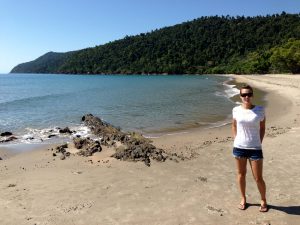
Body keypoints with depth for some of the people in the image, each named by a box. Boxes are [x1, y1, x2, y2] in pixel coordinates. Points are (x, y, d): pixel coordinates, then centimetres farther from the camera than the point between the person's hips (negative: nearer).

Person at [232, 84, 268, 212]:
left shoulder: (260, 110, -5)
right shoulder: (236, 110, -2)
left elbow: (262, 128, 6)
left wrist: (259, 142, 0)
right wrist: (236, 140, 4)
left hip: (255, 149, -1)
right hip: (239, 147, 2)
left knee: (258, 178, 6)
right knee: (241, 174, 14)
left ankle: (263, 200, 31)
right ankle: (243, 198, 33)